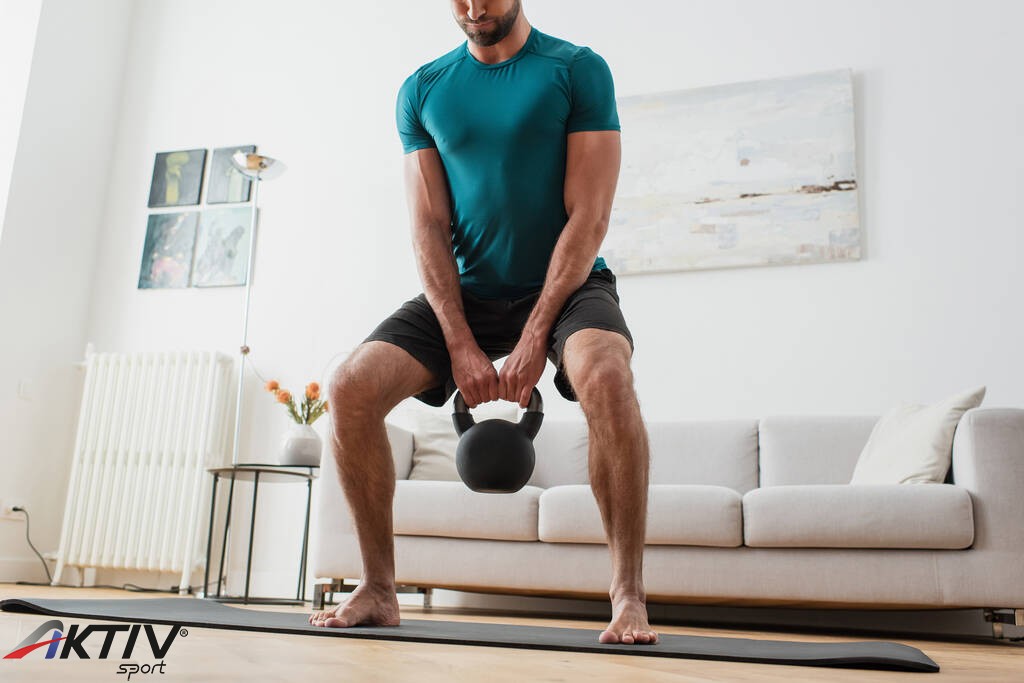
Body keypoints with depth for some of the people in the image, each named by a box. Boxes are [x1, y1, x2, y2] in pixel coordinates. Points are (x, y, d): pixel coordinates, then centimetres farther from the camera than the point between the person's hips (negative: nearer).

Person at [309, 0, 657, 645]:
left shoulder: (577, 70, -4)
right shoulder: (423, 90, 6)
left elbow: (588, 216, -12)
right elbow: (430, 226, -1)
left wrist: (534, 337, -19)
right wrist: (462, 345, -13)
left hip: (566, 281, -3)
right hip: (467, 288, 4)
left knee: (606, 376, -36)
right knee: (353, 387, -16)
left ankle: (629, 598, -21)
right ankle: (378, 591, -1)